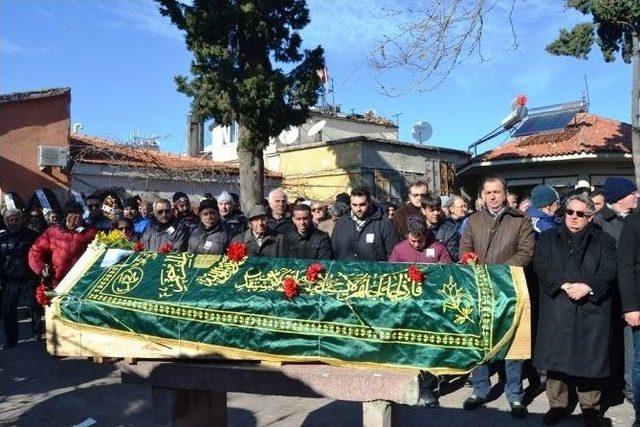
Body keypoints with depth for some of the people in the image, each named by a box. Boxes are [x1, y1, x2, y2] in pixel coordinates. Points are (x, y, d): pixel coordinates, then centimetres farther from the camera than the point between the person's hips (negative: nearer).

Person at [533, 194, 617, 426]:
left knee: (589, 358, 4)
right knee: (556, 356, 4)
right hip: (557, 309, 1)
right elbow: (541, 265, -2)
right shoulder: (548, 238, 12)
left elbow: (609, 270, -1)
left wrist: (587, 287, -16)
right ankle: (557, 405, 16)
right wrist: (563, 285, -15)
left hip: (592, 309, 0)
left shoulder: (604, 240, 11)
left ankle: (590, 407, 19)